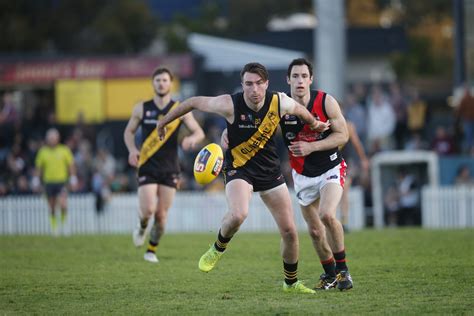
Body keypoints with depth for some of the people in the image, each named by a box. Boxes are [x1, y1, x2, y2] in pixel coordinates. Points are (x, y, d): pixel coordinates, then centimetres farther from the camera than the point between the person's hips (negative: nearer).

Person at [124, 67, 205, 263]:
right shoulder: (142, 109, 3)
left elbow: (199, 132, 1)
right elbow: (129, 131, 13)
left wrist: (192, 139, -23)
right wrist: (132, 150, -7)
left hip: (169, 169, 0)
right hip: (147, 168, 0)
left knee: (161, 215, -1)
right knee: (148, 210, -15)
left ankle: (152, 250, 19)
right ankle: (142, 228, 20)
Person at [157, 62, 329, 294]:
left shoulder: (279, 103, -13)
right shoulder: (230, 105, -21)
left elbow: (300, 110, 11)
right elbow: (194, 102, -8)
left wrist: (315, 124, 30)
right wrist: (164, 121, 4)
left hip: (270, 170, 3)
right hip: (238, 168, -3)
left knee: (289, 231, 2)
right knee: (238, 214, -34)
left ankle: (291, 282, 26)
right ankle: (218, 249, -1)